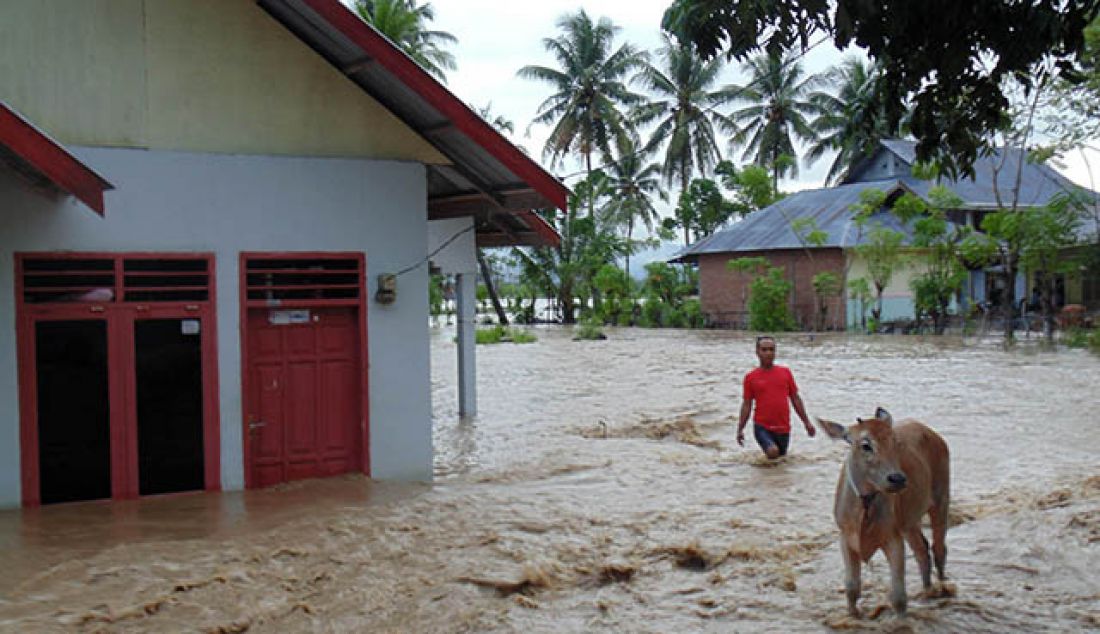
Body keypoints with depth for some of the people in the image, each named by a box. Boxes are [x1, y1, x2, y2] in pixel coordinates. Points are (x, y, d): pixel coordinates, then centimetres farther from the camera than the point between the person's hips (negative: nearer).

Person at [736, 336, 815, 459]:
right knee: (773, 452, -27)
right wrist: (740, 429, -3)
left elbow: (795, 399, 11)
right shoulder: (751, 377, 0)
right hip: (762, 427, -3)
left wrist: (806, 422, 9)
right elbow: (746, 405, 3)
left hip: (783, 428, 3)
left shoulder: (785, 372, 7)